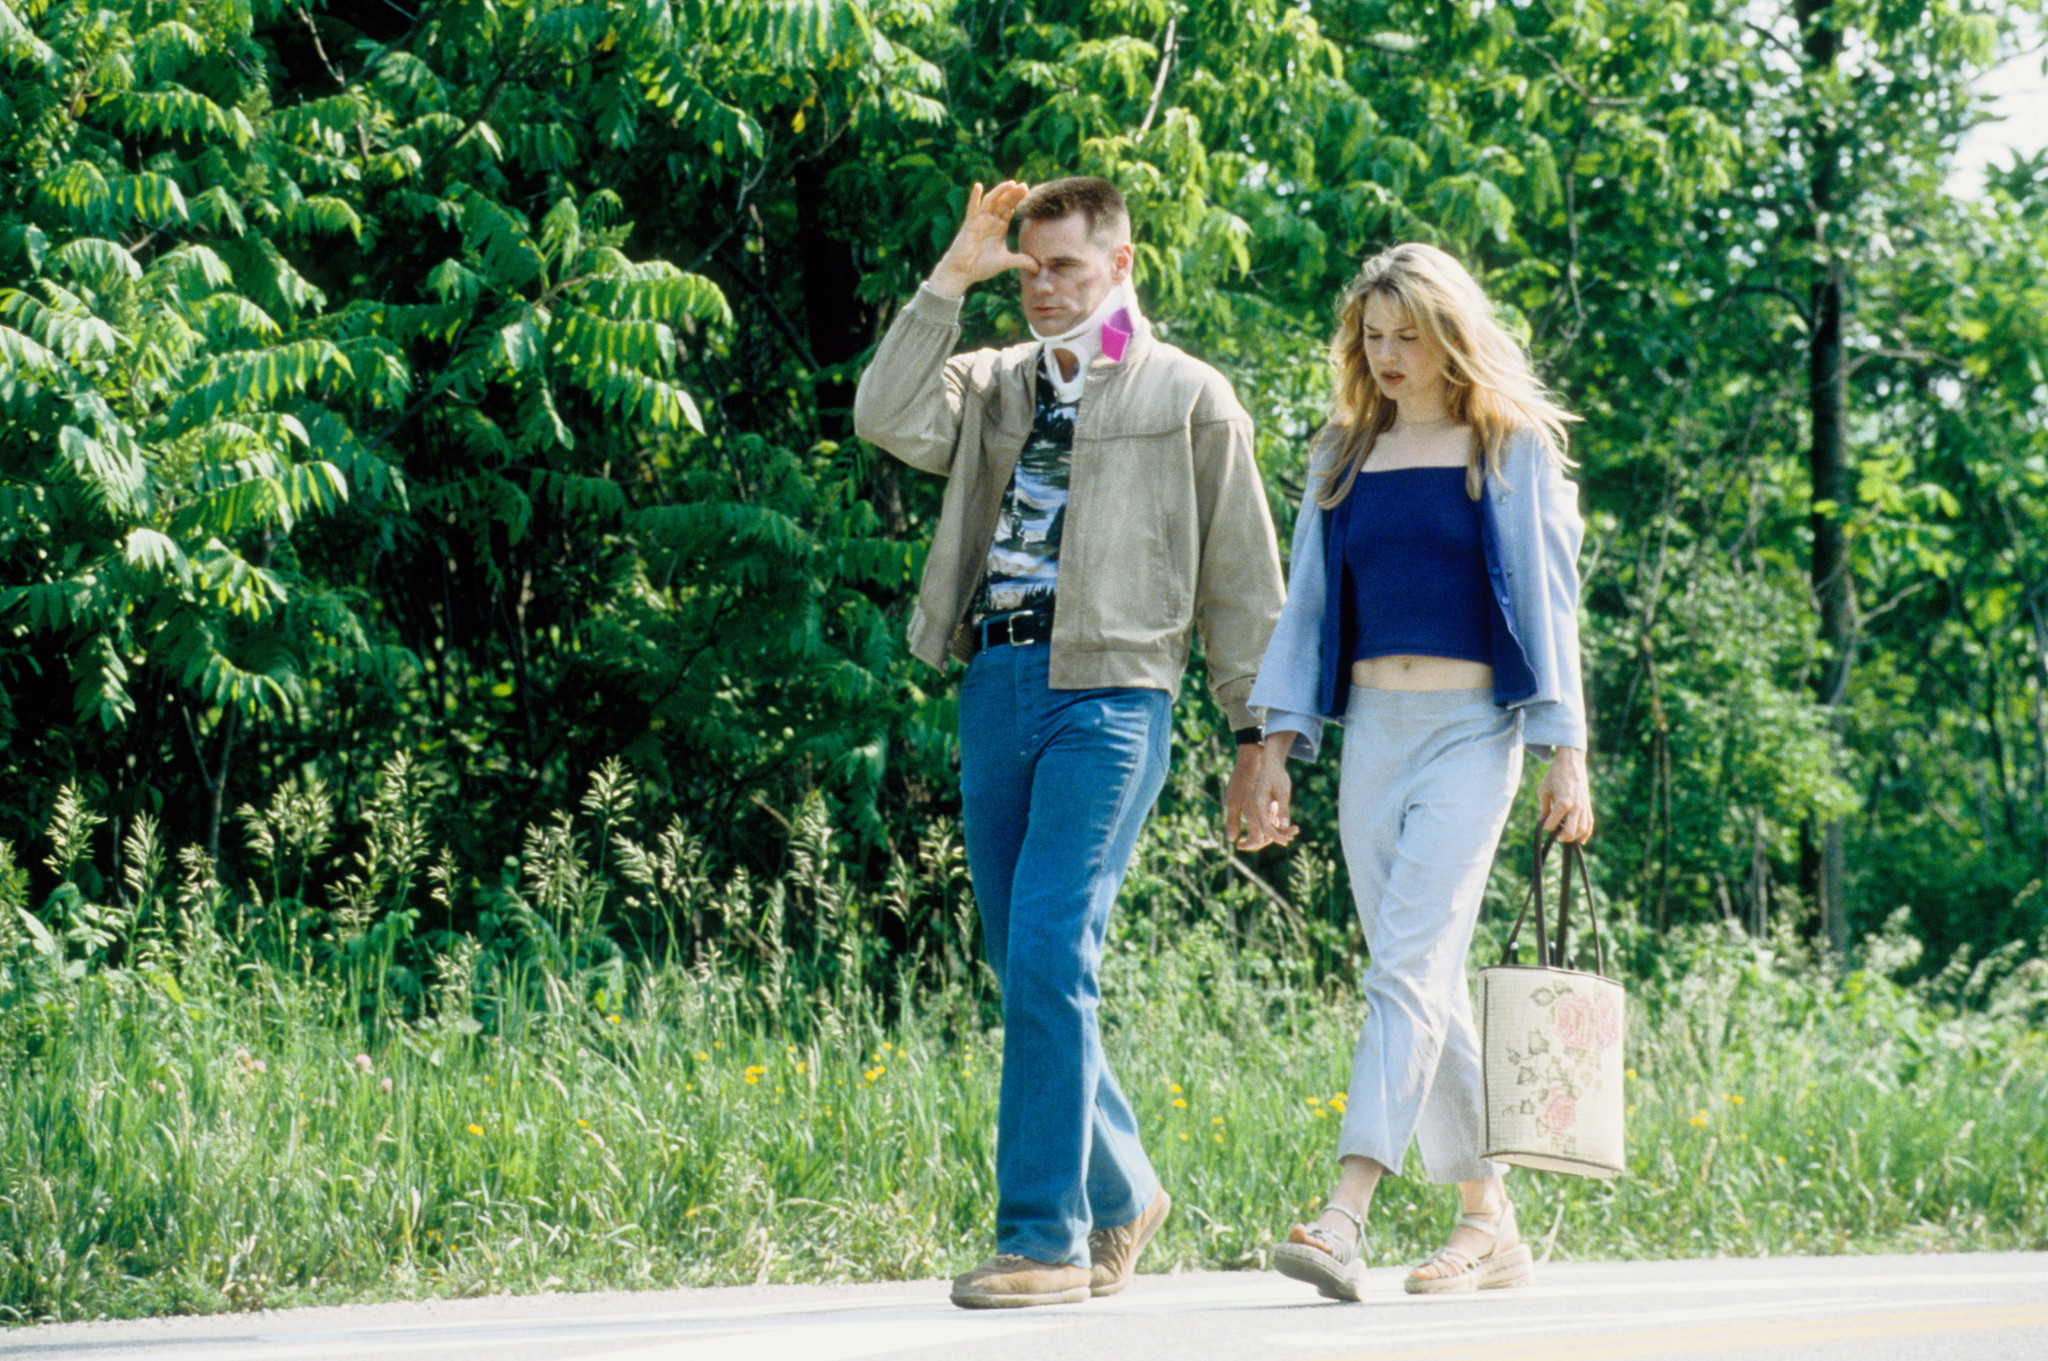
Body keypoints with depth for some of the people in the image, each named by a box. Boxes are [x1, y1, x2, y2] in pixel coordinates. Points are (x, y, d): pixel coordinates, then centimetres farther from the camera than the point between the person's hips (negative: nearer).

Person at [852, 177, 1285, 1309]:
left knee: (1050, 956, -14)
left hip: (1109, 693, -5)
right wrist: (951, 279, -3)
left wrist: (1257, 732, 4)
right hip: (995, 688, 5)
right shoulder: (995, 384, 18)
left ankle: (1046, 1236, -11)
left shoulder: (1188, 397, 7)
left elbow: (1241, 576, 7)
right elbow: (890, 420, -2)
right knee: (1023, 968, 9)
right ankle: (1120, 1192, 26)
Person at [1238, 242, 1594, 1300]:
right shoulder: (1343, 456, 14)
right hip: (1371, 728, 5)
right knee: (1426, 983, 5)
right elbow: (1311, 602, 16)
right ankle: (1490, 1222, 12)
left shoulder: (1511, 449, 2)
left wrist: (1564, 751, -5)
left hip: (1470, 729, -5)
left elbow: (1543, 599, 0)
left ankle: (1345, 1215, -27)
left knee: (1410, 965, -16)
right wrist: (1276, 750, 10)